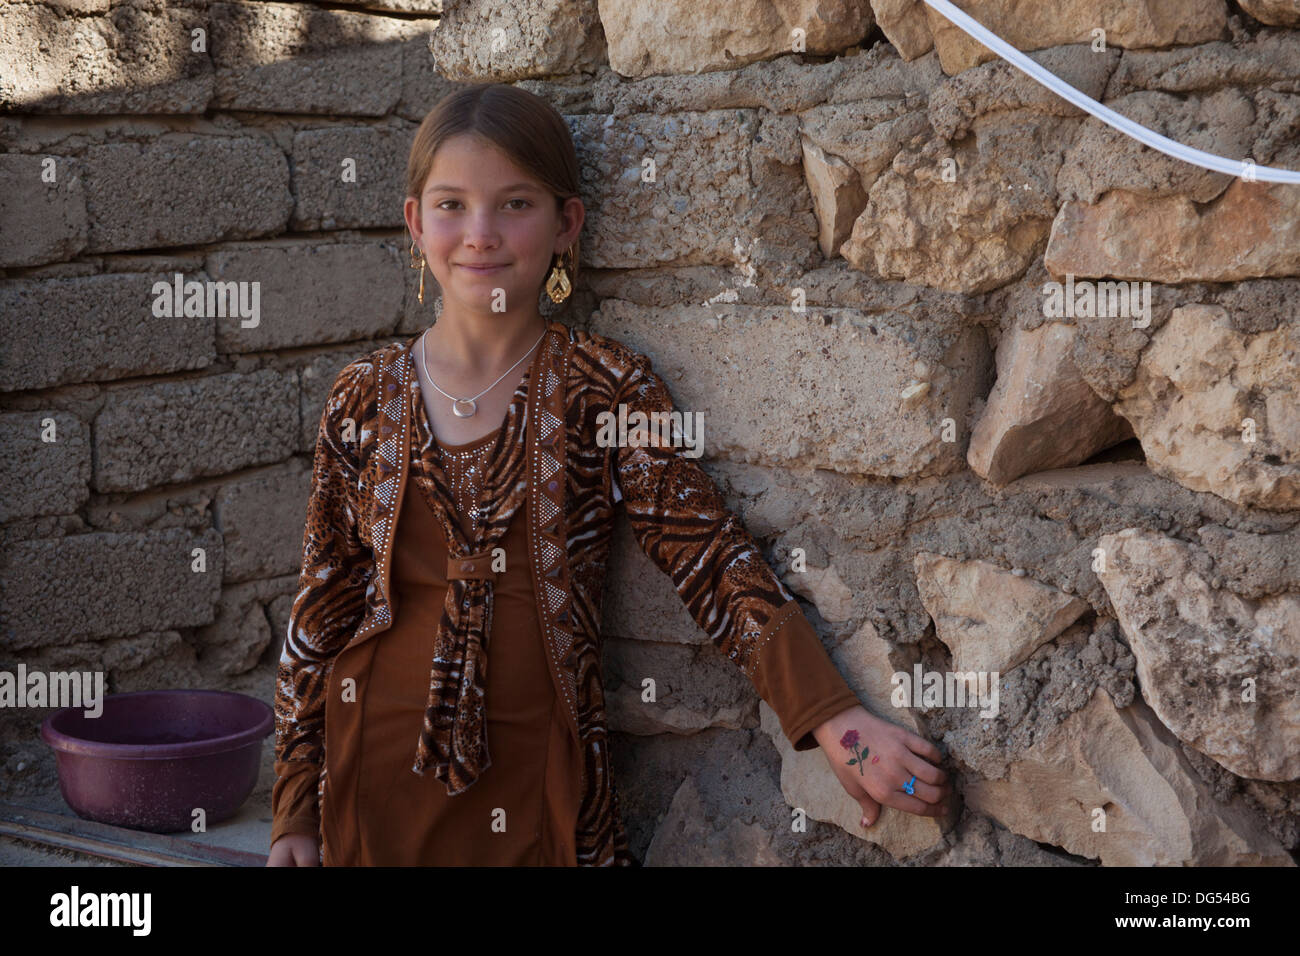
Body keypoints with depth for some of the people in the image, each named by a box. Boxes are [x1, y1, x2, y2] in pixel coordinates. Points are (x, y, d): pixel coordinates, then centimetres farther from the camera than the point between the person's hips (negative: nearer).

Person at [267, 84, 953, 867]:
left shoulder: (606, 388, -5)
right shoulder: (366, 397, 0)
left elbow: (712, 560, -12)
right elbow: (321, 606, 4)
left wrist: (835, 719, -23)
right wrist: (296, 811, 3)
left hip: (539, 778, -1)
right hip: (380, 771, 2)